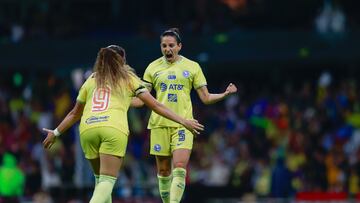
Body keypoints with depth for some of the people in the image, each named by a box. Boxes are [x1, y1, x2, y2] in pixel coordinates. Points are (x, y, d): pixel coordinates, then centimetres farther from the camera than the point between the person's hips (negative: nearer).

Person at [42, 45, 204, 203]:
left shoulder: (91, 80, 25)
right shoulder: (128, 78, 18)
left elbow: (75, 113, 33)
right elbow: (155, 105, 13)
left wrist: (56, 133, 46)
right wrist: (183, 121, 15)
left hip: (87, 130, 3)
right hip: (114, 130, -3)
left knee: (100, 178, 20)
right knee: (107, 181, -7)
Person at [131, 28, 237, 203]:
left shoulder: (192, 67, 6)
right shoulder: (153, 67, 8)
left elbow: (206, 98, 7)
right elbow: (141, 99, 9)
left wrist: (224, 94, -10)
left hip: (183, 124, -2)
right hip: (159, 124, 2)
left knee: (179, 168, -17)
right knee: (163, 170, 4)